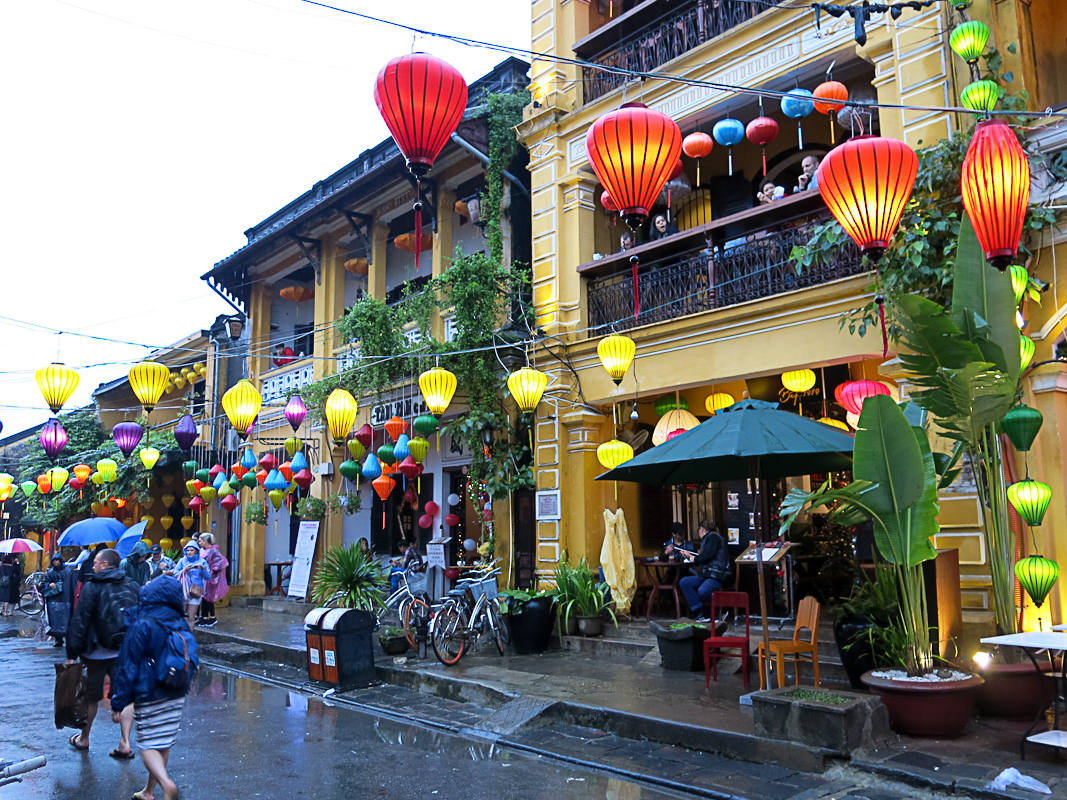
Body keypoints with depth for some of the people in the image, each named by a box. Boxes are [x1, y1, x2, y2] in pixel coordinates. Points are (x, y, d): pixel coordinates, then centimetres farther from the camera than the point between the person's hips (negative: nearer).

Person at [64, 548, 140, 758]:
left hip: (98, 652, -3)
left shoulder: (92, 587, -8)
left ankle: (83, 739, 32)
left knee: (91, 697, 13)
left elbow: (80, 621, -10)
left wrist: (72, 653, -7)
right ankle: (125, 743, -3)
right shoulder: (133, 586, 5)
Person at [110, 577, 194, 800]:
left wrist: (118, 703, -7)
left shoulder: (142, 626, -15)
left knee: (148, 745, 1)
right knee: (164, 745, 15)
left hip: (149, 697, -6)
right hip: (176, 695, 6)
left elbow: (128, 666, -13)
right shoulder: (181, 625, 3)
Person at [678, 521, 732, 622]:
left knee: (702, 591, -35)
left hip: (717, 575, -10)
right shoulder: (706, 539, 24)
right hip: (706, 574, 10)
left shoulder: (713, 536, -3)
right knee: (683, 582, -4)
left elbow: (708, 555, -15)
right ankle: (699, 612, -10)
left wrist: (695, 559, -1)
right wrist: (689, 556, 26)